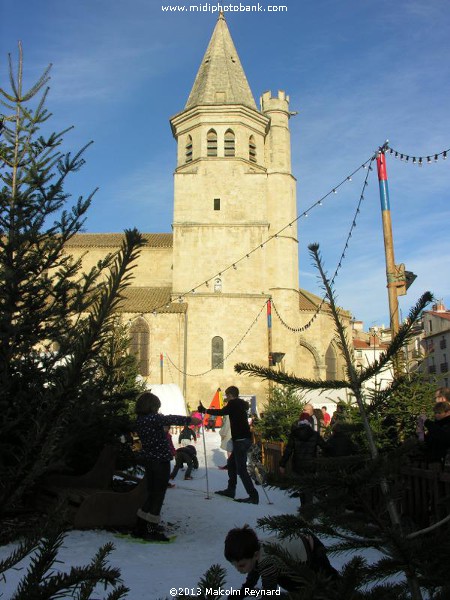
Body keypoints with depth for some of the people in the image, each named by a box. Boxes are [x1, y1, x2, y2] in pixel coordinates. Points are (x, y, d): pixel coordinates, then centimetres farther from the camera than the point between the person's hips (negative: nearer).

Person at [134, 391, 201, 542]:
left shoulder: (139, 420, 6)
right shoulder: (153, 418, -20)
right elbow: (170, 419, -20)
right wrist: (189, 419, -12)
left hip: (148, 460, 9)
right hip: (160, 461, -9)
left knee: (152, 494, 19)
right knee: (158, 495, 2)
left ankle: (141, 527, 25)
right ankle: (152, 531, 6)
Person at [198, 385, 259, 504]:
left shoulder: (233, 404, -9)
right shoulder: (241, 404, 15)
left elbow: (222, 412, -20)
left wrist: (204, 410, -13)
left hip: (240, 440, -10)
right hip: (244, 439, 10)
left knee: (241, 468, -9)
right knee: (231, 463, 19)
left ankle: (253, 496, -11)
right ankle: (230, 490, 25)